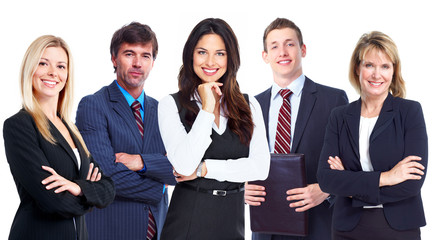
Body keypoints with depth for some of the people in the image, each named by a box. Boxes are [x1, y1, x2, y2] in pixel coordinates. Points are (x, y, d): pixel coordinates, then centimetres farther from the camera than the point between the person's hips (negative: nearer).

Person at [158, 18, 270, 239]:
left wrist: (203, 169, -10)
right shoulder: (171, 105, -3)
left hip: (233, 220, 3)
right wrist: (207, 109, -14)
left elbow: (261, 167, -6)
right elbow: (184, 165, -16)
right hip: (188, 221, -3)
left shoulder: (249, 106, 6)